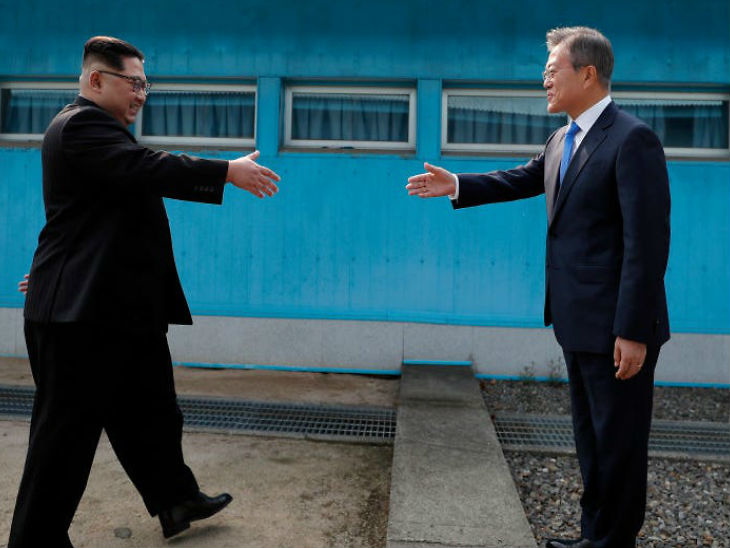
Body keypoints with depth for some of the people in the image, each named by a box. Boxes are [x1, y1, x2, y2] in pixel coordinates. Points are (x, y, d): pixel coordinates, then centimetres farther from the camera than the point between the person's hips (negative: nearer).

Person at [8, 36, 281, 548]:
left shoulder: (100, 129, 22)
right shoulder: (82, 124, -13)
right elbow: (146, 169, -29)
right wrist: (229, 171, -28)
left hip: (123, 305, 10)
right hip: (81, 311, -10)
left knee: (150, 414, 19)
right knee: (68, 430, 1)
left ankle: (176, 498, 33)